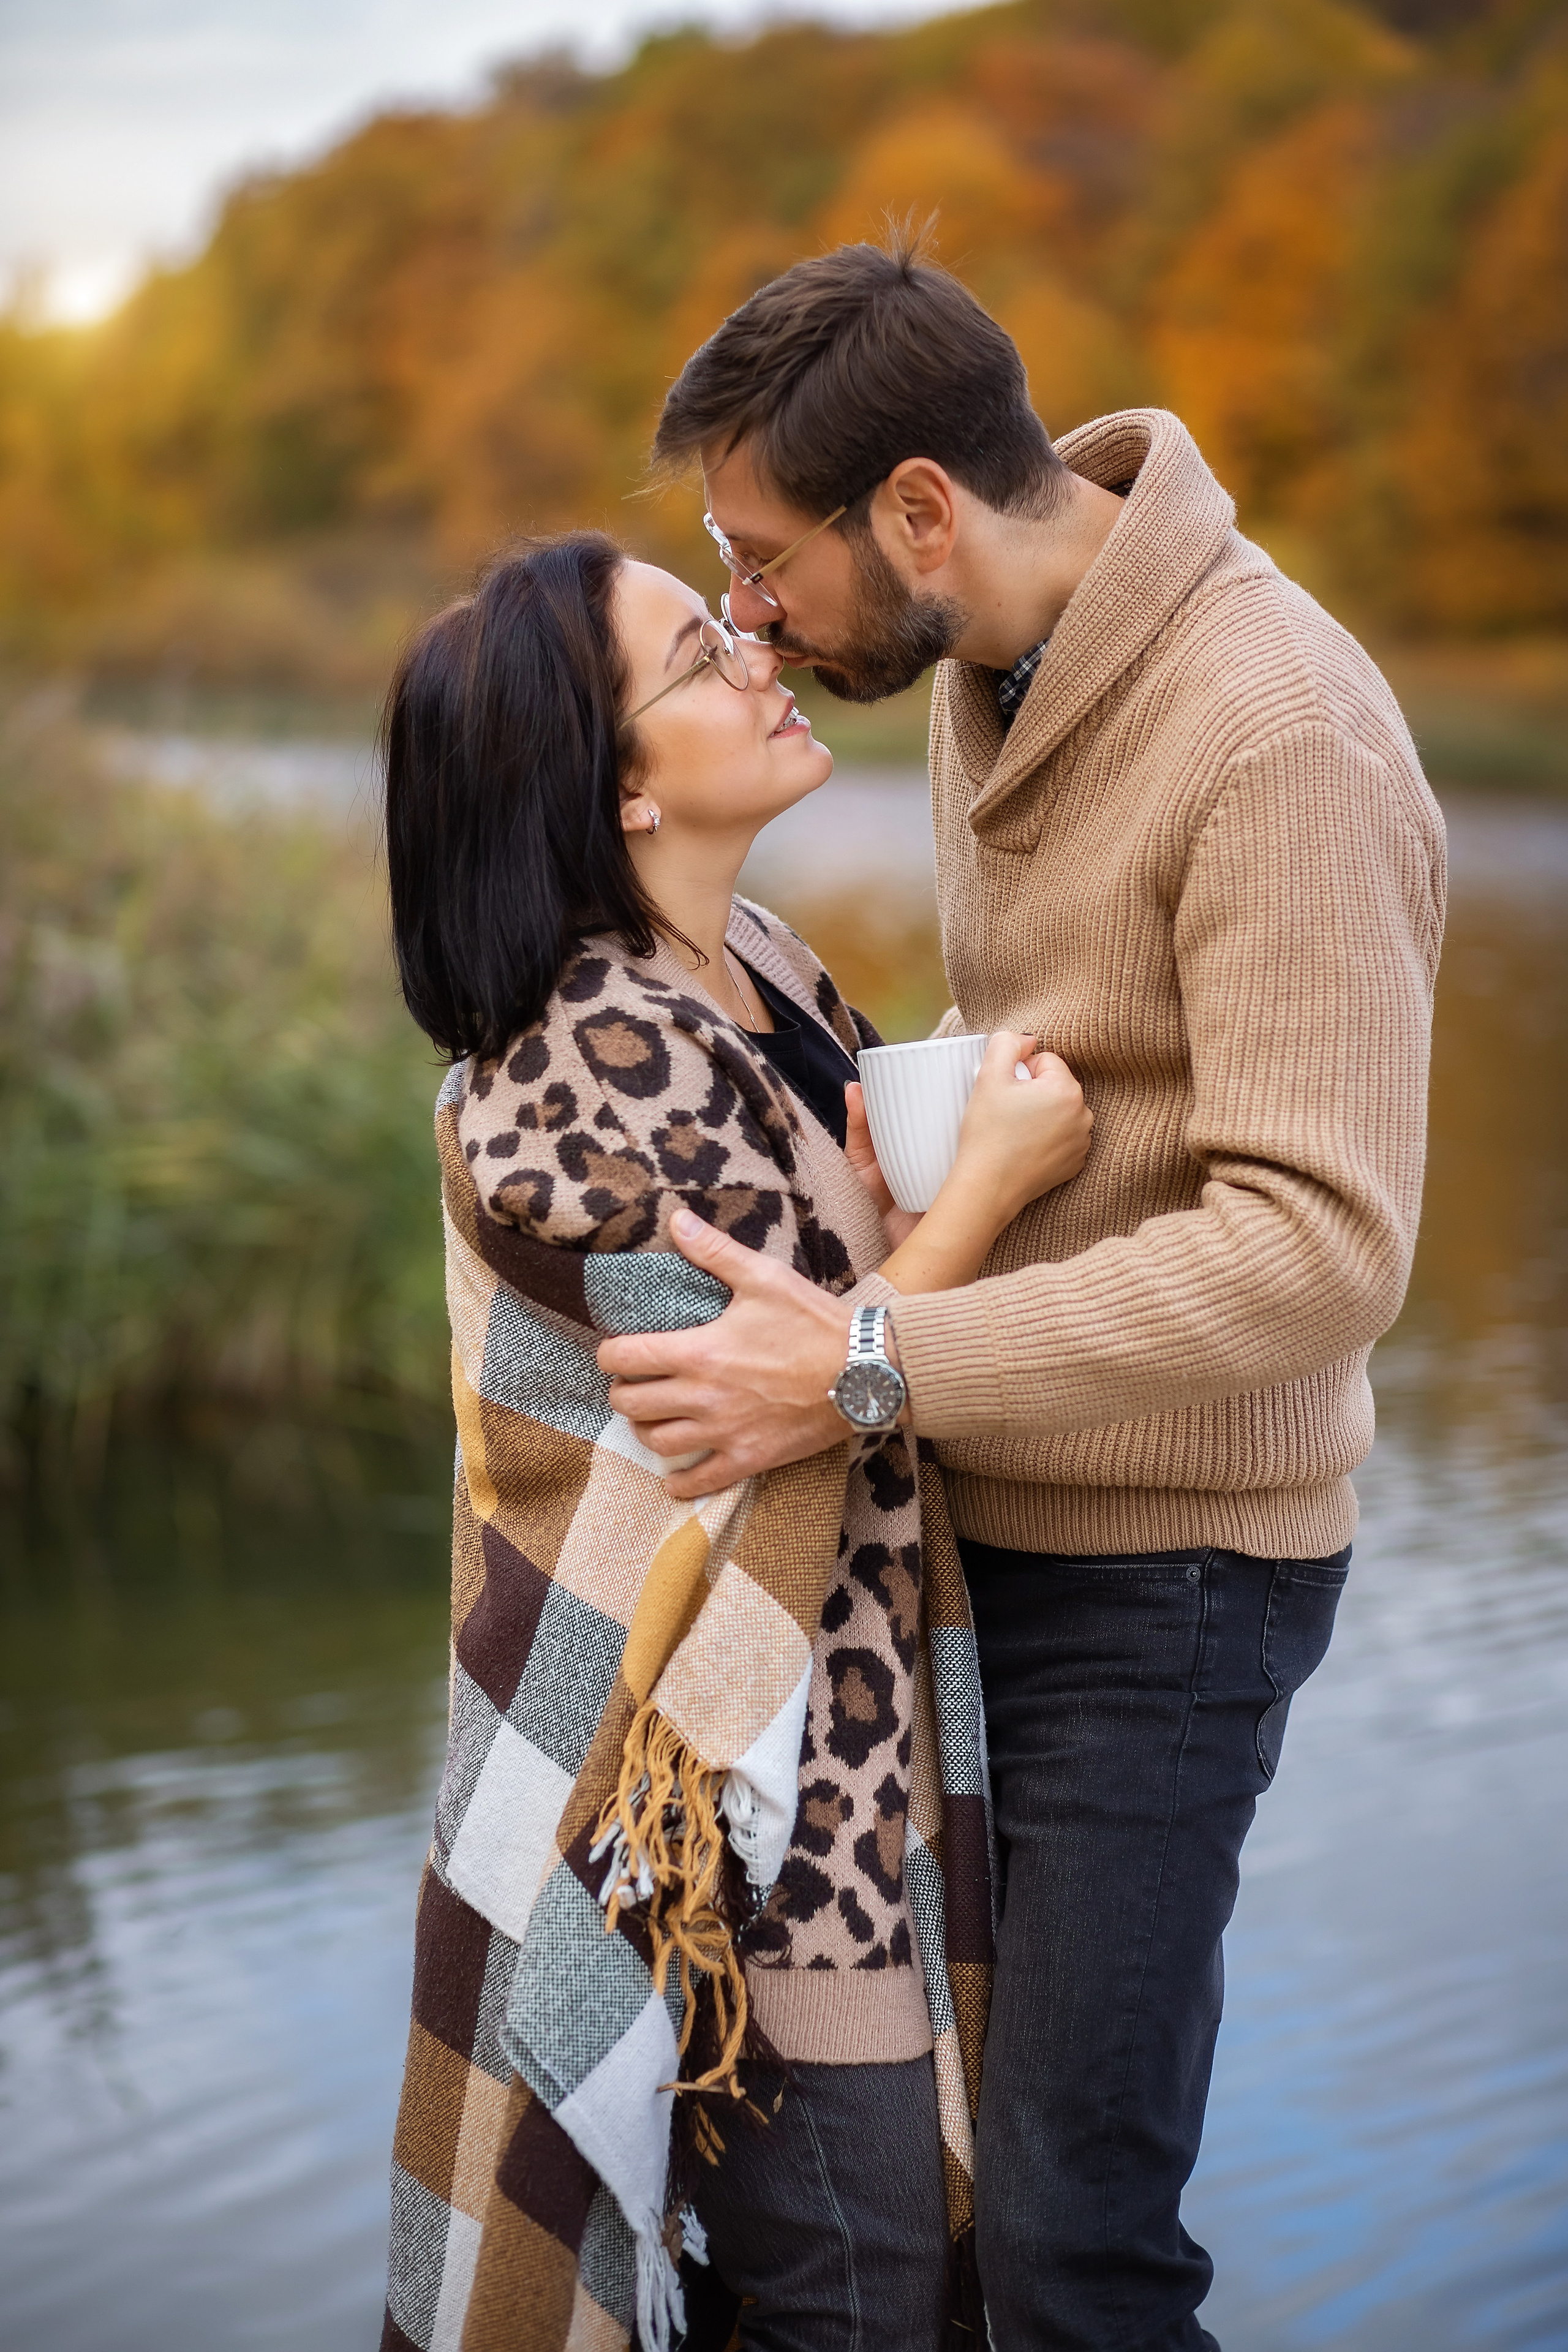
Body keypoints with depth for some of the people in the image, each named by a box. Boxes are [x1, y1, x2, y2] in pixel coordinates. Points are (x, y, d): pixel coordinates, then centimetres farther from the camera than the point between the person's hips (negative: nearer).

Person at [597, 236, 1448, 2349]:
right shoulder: (992, 667, 6)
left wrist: (871, 1369, -30)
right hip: (993, 1519, 9)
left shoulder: (1283, 741, -23)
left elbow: (1324, 1246, -29)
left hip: (1162, 1560, -9)